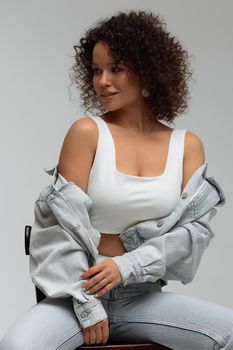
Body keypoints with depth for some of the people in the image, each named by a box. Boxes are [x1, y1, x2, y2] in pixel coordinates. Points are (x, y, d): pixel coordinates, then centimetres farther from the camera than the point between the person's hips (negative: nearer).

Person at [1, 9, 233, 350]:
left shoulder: (187, 146, 5)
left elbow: (196, 227, -1)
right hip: (81, 291, -3)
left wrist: (128, 265, -14)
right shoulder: (87, 132, -6)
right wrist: (88, 308, -12)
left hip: (145, 297, 3)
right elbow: (65, 224, -8)